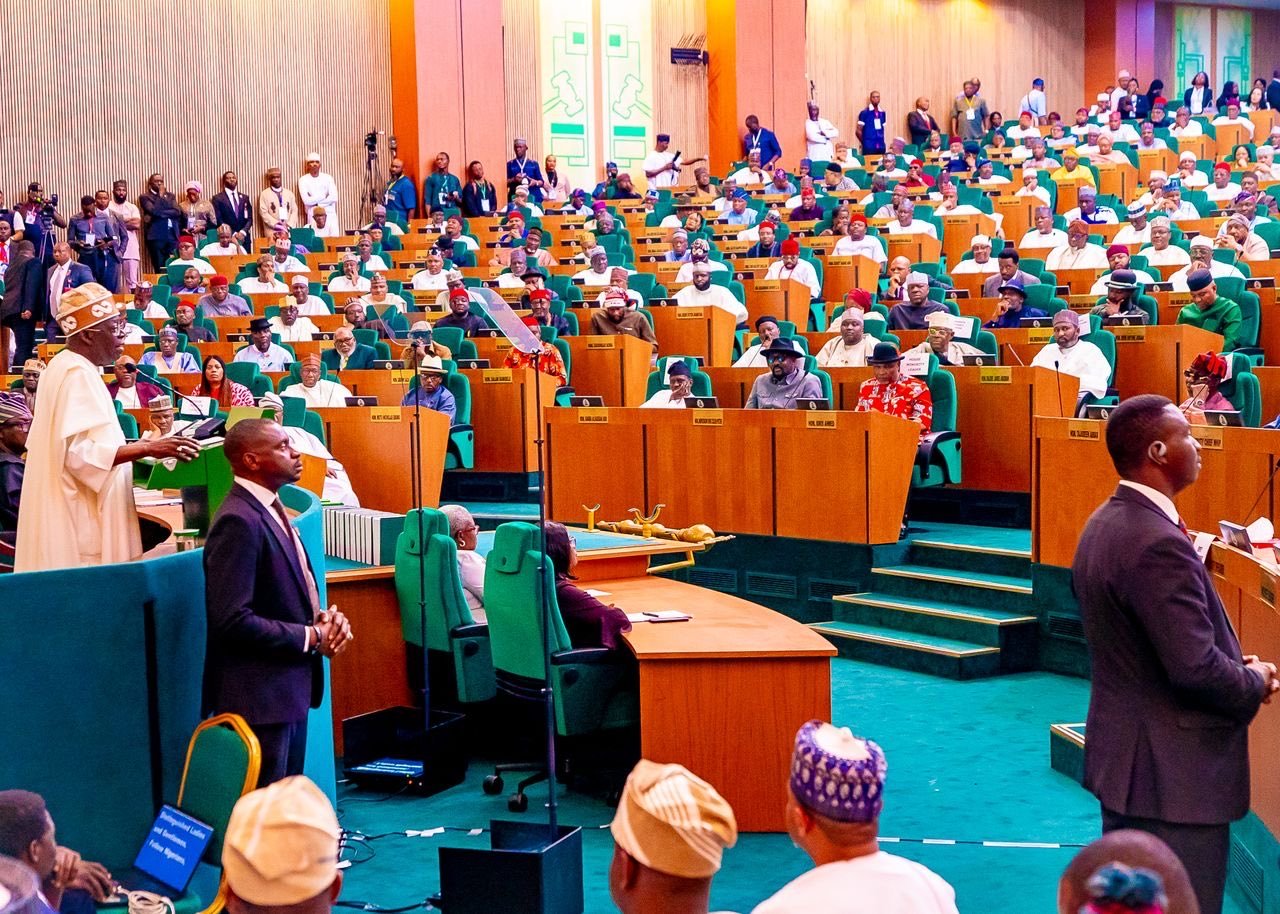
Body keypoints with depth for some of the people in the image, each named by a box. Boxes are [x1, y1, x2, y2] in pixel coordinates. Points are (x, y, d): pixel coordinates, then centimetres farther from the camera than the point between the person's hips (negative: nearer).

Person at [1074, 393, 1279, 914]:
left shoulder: (1105, 524, 7)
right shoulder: (1158, 544, -24)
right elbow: (1196, 669, -26)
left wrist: (1235, 665, 7)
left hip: (1121, 756, 10)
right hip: (1174, 774, -10)